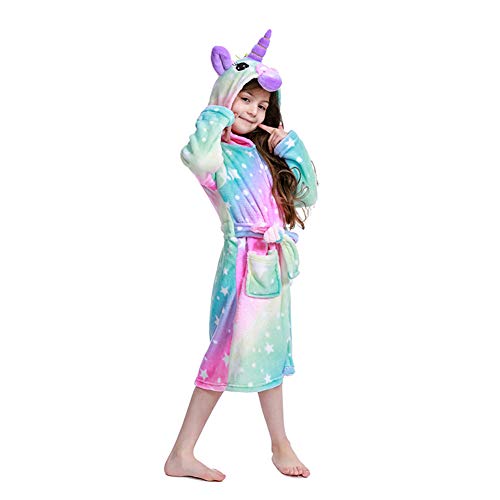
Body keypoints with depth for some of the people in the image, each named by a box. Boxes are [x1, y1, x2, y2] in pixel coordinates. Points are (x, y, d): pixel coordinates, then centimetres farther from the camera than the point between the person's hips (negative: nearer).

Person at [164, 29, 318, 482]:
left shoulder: (263, 152, 12)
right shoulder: (218, 152, -10)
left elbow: (308, 196, 11)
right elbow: (196, 158, -37)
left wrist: (290, 146, 2)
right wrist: (218, 113, -22)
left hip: (274, 263, 8)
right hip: (245, 263, -7)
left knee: (271, 349, 16)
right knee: (230, 352, -4)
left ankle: (280, 442, 31)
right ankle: (182, 454, 7)